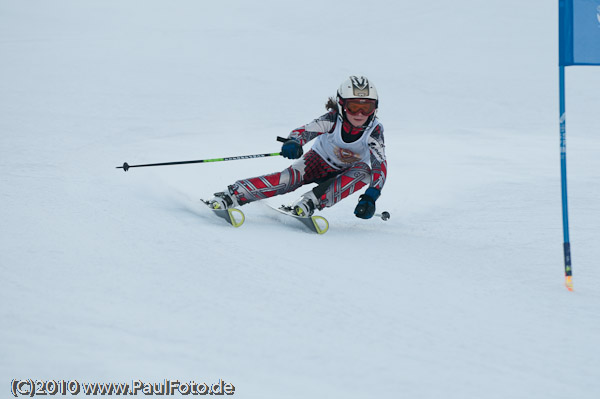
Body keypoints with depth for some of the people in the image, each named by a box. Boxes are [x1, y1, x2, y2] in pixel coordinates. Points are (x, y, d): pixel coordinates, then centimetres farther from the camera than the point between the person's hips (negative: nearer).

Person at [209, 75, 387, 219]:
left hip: (345, 174, 1)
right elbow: (305, 130, -34)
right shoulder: (333, 119, -27)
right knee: (292, 177, -30)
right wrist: (293, 142, -59)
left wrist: (370, 197, -48)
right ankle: (231, 196, -32)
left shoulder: (374, 130, -27)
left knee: (364, 172, -33)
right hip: (319, 161, -1)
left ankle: (311, 202, -39)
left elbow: (380, 166, -33)